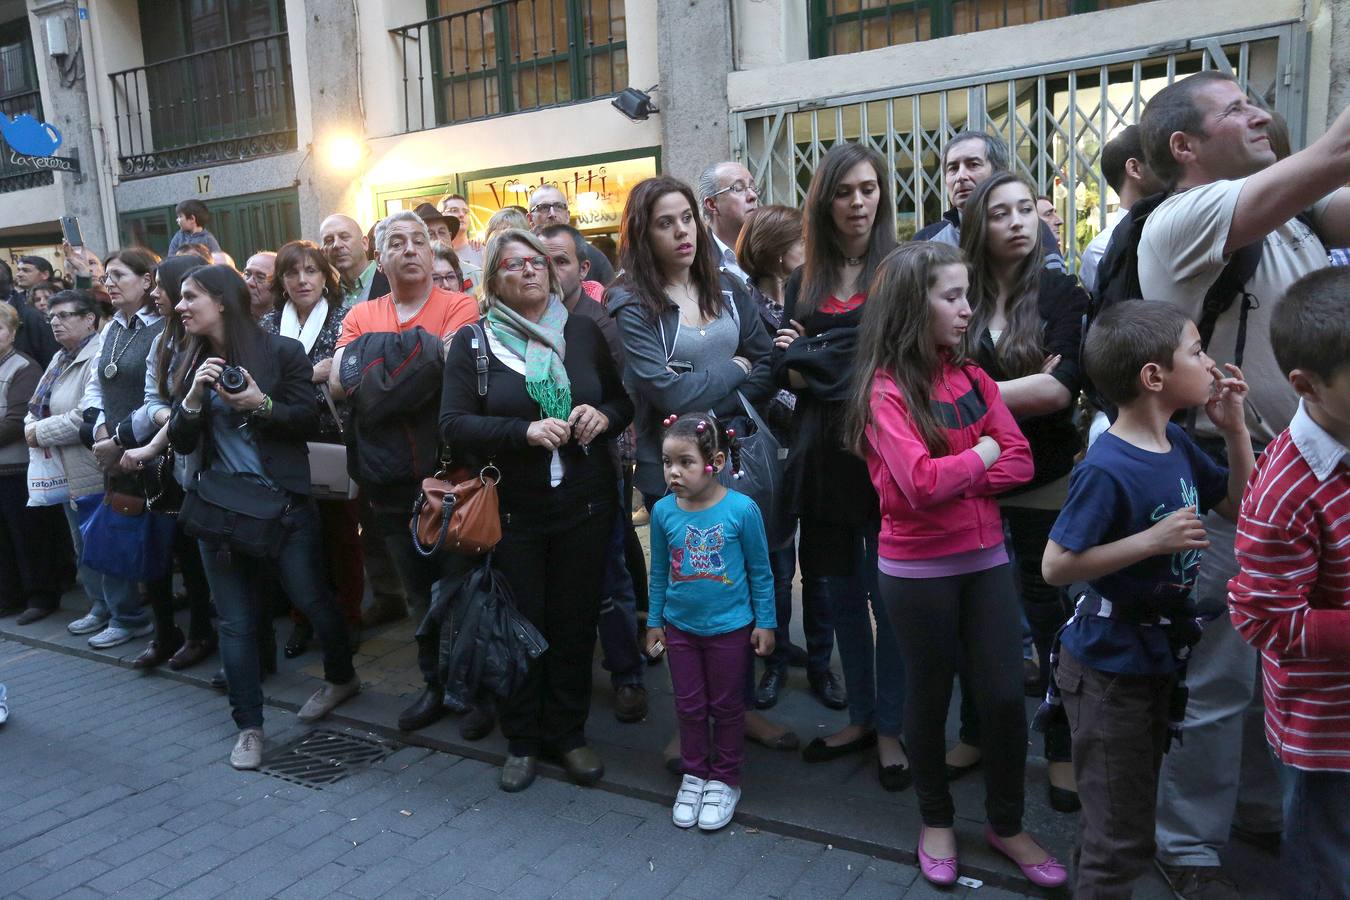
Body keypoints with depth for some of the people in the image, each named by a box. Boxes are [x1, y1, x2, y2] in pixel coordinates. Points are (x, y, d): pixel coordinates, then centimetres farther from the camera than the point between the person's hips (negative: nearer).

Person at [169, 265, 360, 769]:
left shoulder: (282, 352, -5)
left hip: (283, 502, -4)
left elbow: (309, 423, -6)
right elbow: (181, 441, 5)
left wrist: (261, 404, -21)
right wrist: (194, 397, -13)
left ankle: (341, 677, 34)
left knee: (311, 599, 6)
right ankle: (249, 725, 18)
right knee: (235, 620, 7)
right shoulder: (190, 364, 8)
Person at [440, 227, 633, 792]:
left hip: (585, 505, 2)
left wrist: (604, 415, -11)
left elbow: (624, 399, 12)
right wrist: (526, 431, -23)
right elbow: (454, 426, -10)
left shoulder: (583, 331, 5)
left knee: (575, 623, 9)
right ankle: (521, 741, 27)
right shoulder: (473, 342, -2)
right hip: (513, 509, -1)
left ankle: (568, 734, 28)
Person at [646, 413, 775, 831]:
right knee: (689, 706, 15)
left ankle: (725, 780, 31)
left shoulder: (741, 509, -18)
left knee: (726, 706, 13)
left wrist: (765, 623, -2)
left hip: (730, 627, -2)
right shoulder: (663, 511, -9)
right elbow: (659, 572, 4)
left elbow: (760, 572, -6)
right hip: (681, 627, 3)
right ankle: (693, 774, 35)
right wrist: (654, 621, 9)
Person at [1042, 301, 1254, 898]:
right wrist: (1152, 540, -28)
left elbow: (1239, 508, 12)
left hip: (1157, 660, 8)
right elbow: (1056, 566, -25)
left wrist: (1235, 429, -1)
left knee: (1115, 821, 27)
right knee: (1123, 840, 7)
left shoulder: (1178, 444, 0)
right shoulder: (1106, 470, -26)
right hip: (1110, 669, -8)